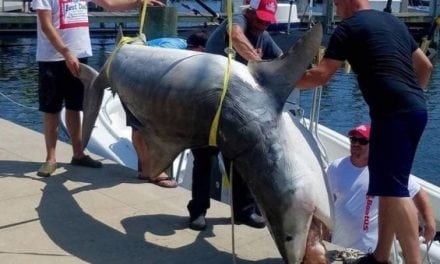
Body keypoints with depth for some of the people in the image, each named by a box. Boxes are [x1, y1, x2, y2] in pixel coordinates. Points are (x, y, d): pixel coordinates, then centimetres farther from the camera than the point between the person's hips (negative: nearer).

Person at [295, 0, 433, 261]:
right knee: (388, 186, 14)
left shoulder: (349, 27, -2)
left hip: (393, 113, -9)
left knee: (394, 189, -10)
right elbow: (425, 66, 26)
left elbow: (321, 75, -6)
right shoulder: (394, 21, 22)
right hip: (415, 110, 9)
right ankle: (381, 256, 21)